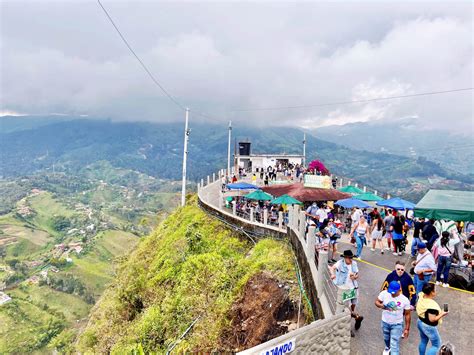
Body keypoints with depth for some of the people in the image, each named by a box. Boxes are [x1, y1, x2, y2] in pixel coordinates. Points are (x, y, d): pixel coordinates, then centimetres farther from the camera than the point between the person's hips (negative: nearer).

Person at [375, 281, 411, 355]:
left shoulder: (405, 300, -22)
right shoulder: (384, 293, -20)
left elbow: (407, 314, -9)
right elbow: (377, 302, -7)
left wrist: (407, 328, -5)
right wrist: (382, 306, -31)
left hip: (397, 325, -3)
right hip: (385, 322, 3)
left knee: (394, 344, -5)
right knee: (386, 338, 28)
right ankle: (388, 348, 60)